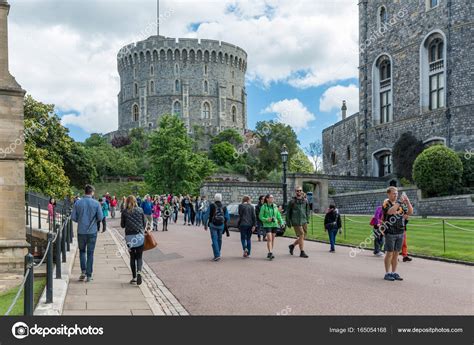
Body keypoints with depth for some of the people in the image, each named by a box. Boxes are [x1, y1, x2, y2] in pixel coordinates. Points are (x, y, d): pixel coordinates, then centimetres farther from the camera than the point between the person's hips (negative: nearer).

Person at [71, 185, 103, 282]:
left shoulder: (78, 203, -4)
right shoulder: (96, 203, -7)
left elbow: (73, 217, -3)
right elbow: (100, 217, -7)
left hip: (81, 231, 1)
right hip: (92, 231, -1)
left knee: (82, 251, 18)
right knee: (90, 253, 7)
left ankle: (83, 271, 5)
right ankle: (89, 275, 8)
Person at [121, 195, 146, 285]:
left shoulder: (124, 212, -1)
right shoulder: (140, 210, 0)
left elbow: (122, 225, 5)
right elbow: (144, 223, 5)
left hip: (129, 236, 0)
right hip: (140, 236, 0)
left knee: (132, 257, 11)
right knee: (139, 256, 6)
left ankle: (134, 277, 12)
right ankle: (139, 272, -20)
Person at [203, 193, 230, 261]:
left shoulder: (211, 206, -5)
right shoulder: (224, 207, 2)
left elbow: (206, 216, -5)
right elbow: (227, 217, 3)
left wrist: (205, 224, 5)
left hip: (213, 225, -3)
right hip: (221, 226, 3)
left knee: (214, 240, -4)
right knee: (219, 239, 17)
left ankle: (217, 255, -16)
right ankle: (217, 254, 27)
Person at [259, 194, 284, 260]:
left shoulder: (275, 206, 9)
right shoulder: (264, 206, -4)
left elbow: (278, 215, 13)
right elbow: (260, 216, -3)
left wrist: (281, 222, 2)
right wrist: (267, 219, -18)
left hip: (274, 224, 5)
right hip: (267, 225, -5)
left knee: (273, 239, 8)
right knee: (269, 239, -13)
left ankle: (270, 253, 18)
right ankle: (270, 253, -16)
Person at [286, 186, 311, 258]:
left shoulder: (305, 201, 9)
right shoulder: (292, 201, -1)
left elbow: (308, 210, 18)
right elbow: (288, 212, 4)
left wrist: (308, 219, 8)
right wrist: (288, 222, 3)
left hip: (304, 221, 5)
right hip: (296, 222, -5)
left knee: (304, 236, 7)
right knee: (301, 235, -10)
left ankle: (292, 245, 29)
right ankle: (302, 252, -1)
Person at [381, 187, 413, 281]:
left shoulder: (400, 203, 11)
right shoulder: (386, 203, -6)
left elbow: (410, 212, 6)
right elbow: (390, 211, -26)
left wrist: (408, 202, -8)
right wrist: (400, 202, -26)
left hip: (400, 232, 5)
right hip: (390, 232, -5)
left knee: (396, 253, 10)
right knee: (389, 253, -1)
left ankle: (394, 273, 17)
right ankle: (387, 273, 6)